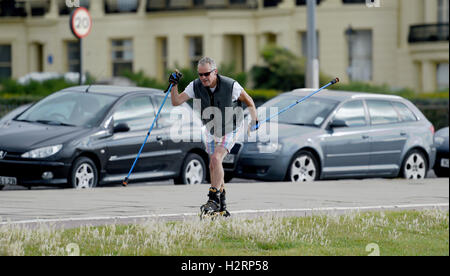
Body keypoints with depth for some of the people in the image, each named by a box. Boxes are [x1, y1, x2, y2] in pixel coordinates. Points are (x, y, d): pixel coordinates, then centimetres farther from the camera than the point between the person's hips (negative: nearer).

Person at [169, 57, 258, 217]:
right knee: (213, 166, 6)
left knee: (216, 159, -23)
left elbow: (249, 102, -9)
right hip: (211, 130, 5)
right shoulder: (196, 86, -15)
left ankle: (213, 199, -21)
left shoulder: (230, 85, -24)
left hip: (231, 129, -5)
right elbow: (176, 102, -18)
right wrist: (174, 85, -32)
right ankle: (222, 207, 17)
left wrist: (254, 121, -7)